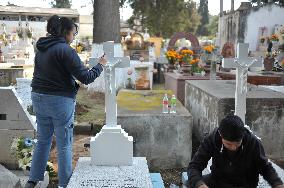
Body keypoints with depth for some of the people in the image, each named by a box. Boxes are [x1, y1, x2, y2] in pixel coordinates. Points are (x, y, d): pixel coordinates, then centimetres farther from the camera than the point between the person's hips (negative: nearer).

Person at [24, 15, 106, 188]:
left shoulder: (41, 49, 10)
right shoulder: (65, 50, -14)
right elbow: (86, 78, -16)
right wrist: (100, 65, 0)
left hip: (39, 98, 7)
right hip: (60, 101, -7)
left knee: (43, 140, 18)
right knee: (64, 145, 6)